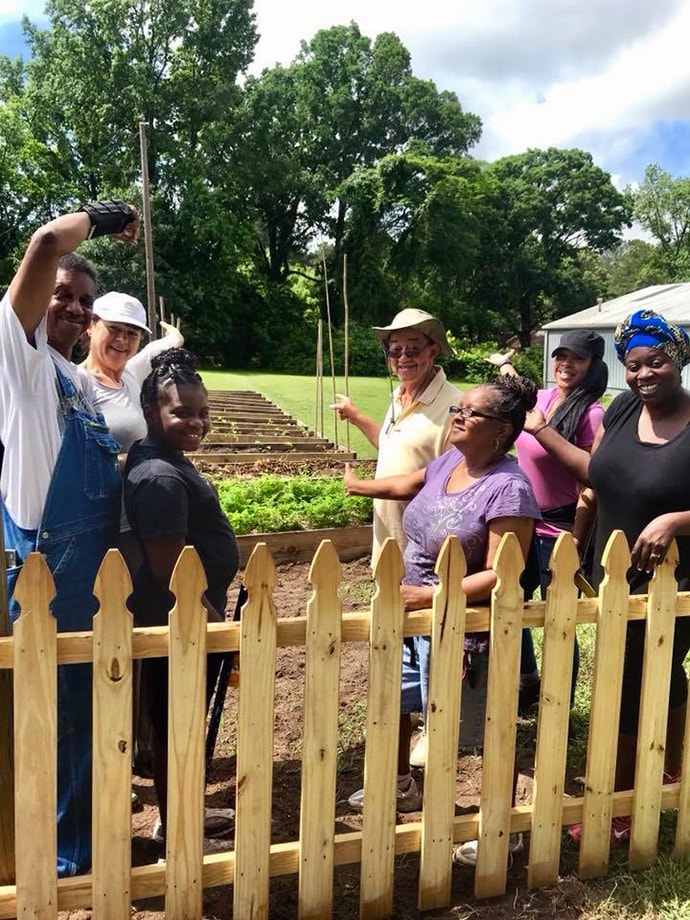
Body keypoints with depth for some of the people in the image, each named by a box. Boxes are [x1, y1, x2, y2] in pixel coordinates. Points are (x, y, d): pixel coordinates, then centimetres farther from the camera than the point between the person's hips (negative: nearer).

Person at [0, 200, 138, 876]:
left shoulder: (81, 382, 16)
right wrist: (98, 218, -3)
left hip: (95, 568, 8)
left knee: (89, 707, 18)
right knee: (54, 711, 3)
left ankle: (82, 836, 36)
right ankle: (62, 854, 20)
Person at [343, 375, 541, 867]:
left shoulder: (508, 489, -24)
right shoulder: (450, 460, 0)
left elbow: (499, 577, -26)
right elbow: (408, 485, 21)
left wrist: (428, 596, -29)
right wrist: (359, 485, 36)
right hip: (414, 618, 9)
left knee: (490, 730, 9)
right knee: (394, 700, 25)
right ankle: (403, 786, 51)